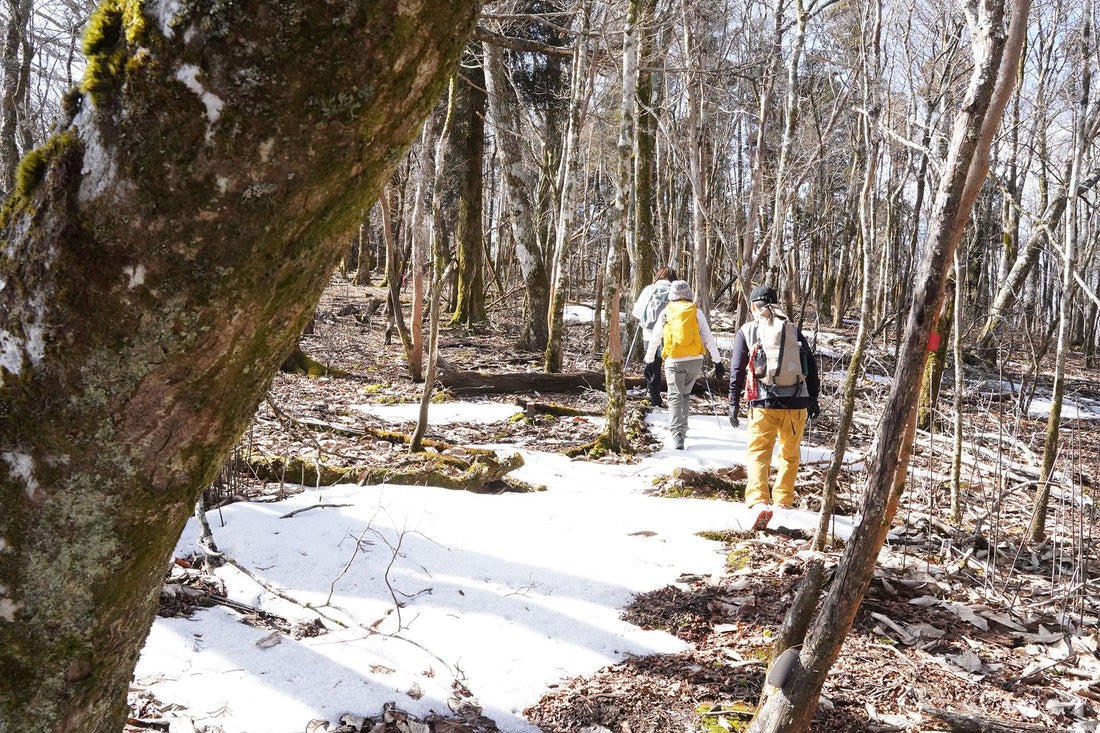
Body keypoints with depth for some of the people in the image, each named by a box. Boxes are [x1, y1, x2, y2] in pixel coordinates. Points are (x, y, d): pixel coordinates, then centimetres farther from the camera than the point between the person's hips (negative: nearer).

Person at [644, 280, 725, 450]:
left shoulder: (665, 313, 5)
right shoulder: (696, 312, 4)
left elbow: (654, 340, 12)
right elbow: (708, 338, 1)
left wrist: (649, 360, 26)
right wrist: (717, 362, 5)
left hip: (674, 361, -1)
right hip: (694, 360, 2)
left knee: (675, 397, -2)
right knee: (685, 394, 20)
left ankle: (677, 433, -18)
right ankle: (682, 428, 24)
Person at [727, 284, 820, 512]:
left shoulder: (747, 331, 6)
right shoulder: (793, 329, 13)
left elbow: (737, 369, 3)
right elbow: (810, 364, 13)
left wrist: (733, 403, 7)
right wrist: (813, 397, 22)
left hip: (764, 402, -2)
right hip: (796, 402, 3)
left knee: (757, 452, 0)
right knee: (790, 454, 17)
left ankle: (758, 499, -20)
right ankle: (783, 501, 23)